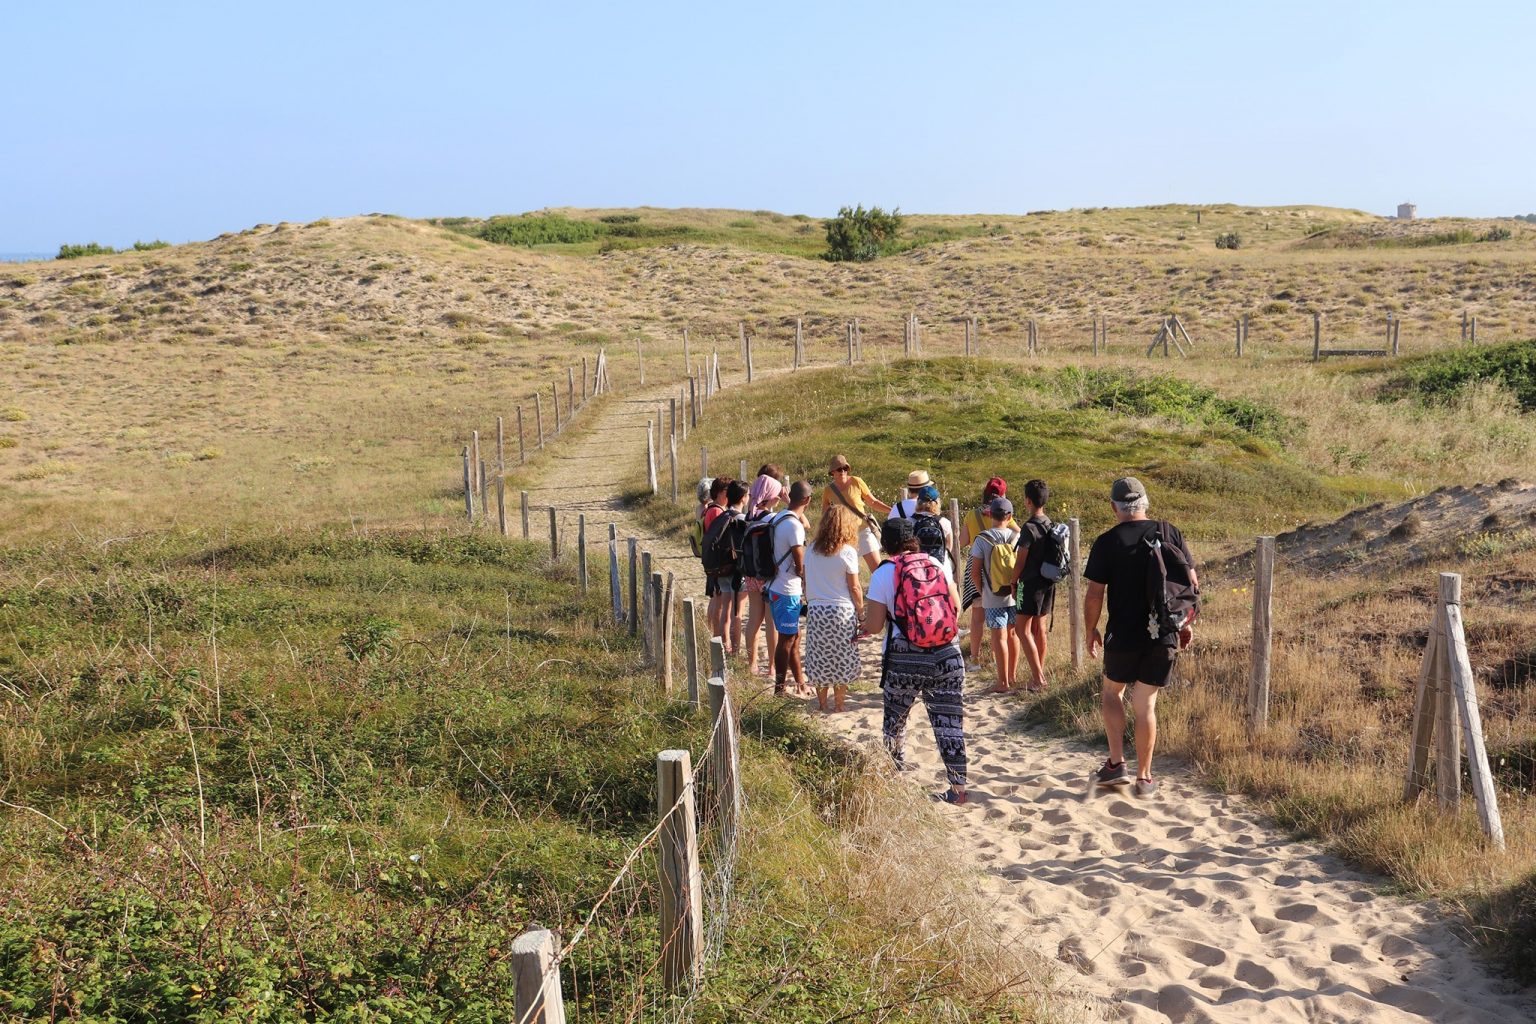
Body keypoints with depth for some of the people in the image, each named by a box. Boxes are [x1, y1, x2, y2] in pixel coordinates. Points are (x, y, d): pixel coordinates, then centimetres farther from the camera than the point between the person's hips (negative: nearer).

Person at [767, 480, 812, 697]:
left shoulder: (779, 518, 6)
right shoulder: (794, 525, -21)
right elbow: (800, 566, -17)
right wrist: (807, 589, -2)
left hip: (776, 588, 9)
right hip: (788, 592, -9)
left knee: (793, 637, 18)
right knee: (787, 640, 2)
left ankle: (799, 683, 28)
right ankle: (779, 688, 11)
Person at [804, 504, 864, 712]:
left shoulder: (812, 550, 4)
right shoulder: (847, 552, -8)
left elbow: (807, 583, 7)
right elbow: (854, 588, -6)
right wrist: (861, 613, 4)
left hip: (815, 611, 4)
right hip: (841, 611, -4)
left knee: (819, 661, 11)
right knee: (841, 663, 8)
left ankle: (822, 705, 19)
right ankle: (838, 706, 13)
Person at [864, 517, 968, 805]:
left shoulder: (883, 573, -4)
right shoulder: (937, 564, 5)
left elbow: (874, 625, -5)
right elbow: (956, 609, 11)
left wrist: (868, 610, 15)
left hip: (903, 659, -2)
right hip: (946, 654, 2)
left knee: (895, 720, 17)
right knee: (949, 722, 4)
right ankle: (958, 788, 4)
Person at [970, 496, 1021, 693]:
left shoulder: (982, 539, -11)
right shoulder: (1016, 536, -4)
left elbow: (975, 572, -9)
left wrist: (981, 591, 5)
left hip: (993, 597, -3)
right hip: (1015, 595, 4)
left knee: (999, 637, 0)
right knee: (1013, 634, 16)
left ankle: (1003, 682, 2)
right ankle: (1012, 676, 26)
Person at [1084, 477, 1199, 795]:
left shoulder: (1106, 542, -10)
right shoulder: (1170, 533, -1)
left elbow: (1094, 595, -10)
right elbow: (1192, 583, 2)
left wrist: (1091, 630, 5)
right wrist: (1186, 624, 14)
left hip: (1123, 636, -2)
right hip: (1164, 637, 2)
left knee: (1112, 692, 20)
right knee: (1146, 703, 12)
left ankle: (1117, 763, 12)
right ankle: (1144, 776, 17)